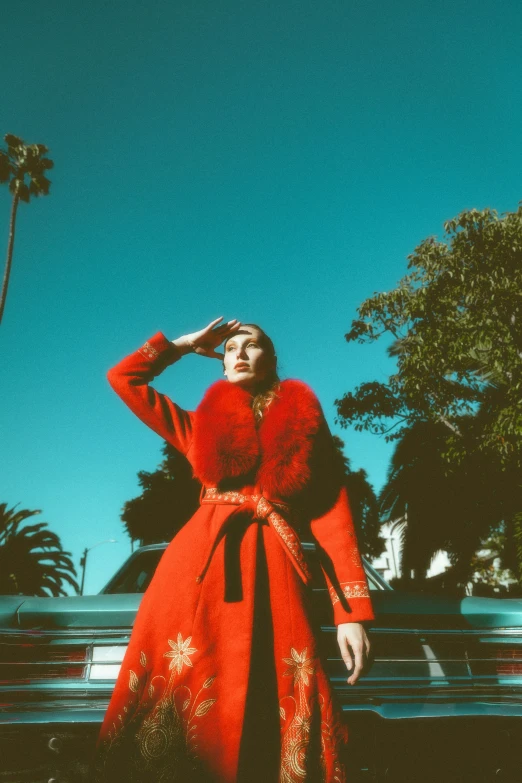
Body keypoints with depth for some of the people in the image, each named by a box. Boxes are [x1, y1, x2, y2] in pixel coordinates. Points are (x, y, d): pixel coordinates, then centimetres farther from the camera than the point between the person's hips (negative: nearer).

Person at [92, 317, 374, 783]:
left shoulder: (303, 421, 17)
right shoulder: (203, 425, 23)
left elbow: (332, 510, 7)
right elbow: (123, 378, 24)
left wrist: (352, 610, -3)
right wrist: (186, 344, 26)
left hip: (273, 570, -1)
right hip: (197, 567, 2)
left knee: (281, 728, -8)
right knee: (175, 703, -5)